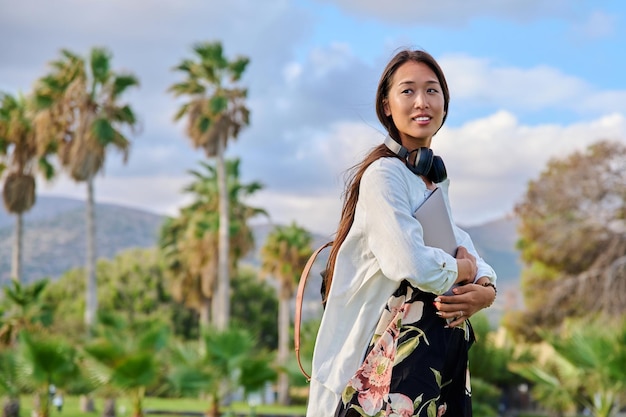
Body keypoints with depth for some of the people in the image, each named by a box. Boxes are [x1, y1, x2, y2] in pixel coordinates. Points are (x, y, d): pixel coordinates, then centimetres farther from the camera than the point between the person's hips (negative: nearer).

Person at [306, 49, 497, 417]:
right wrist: (464, 269, -6)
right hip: (399, 354, -8)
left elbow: (473, 260, 13)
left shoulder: (437, 179, 15)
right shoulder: (384, 175, -12)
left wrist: (484, 290, -10)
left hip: (445, 354, 8)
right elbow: (413, 265, -25)